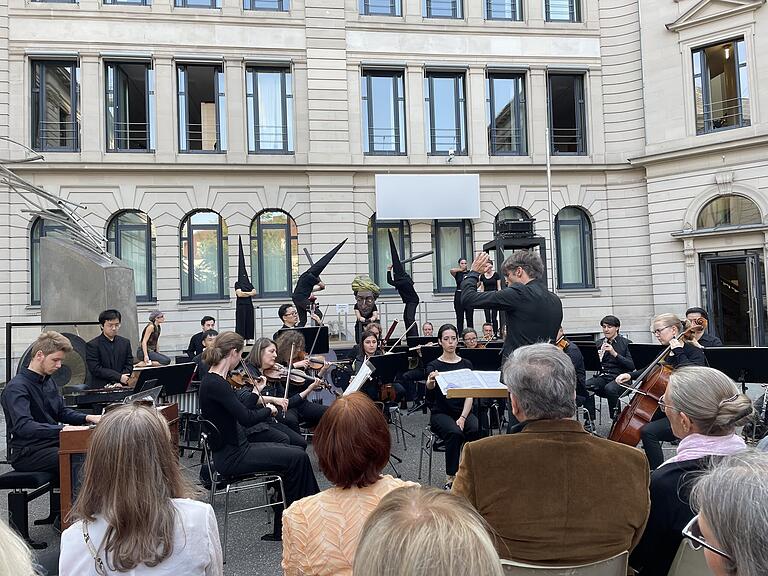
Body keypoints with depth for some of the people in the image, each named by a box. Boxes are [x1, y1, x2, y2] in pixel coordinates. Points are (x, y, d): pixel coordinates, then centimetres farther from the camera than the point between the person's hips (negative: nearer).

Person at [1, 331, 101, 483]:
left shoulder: (49, 382, 14)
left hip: (50, 444, 8)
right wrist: (63, 429, -38)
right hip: (26, 454, -8)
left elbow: (62, 412, 21)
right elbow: (23, 426, -28)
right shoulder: (16, 387, -14)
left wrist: (87, 418, 2)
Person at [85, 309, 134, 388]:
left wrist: (119, 382, -6)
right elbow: (95, 369, -7)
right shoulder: (92, 345, 1)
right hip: (101, 388, -3)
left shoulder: (125, 342, 13)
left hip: (122, 387, 3)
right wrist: (119, 377, -13)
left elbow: (129, 366, 10)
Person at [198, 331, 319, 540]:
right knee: (297, 458, -9)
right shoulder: (215, 384, -21)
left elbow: (240, 412, 16)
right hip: (231, 457, -10)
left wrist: (256, 391, 13)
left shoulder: (214, 380, 9)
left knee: (296, 454, 5)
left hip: (236, 449, 10)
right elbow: (246, 419, -27)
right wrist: (269, 410, -10)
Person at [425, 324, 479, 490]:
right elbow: (429, 388, -22)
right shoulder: (434, 365, 0)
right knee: (454, 433, -33)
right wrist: (430, 382, -48)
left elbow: (470, 395, 1)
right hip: (441, 413, -2)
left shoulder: (466, 364, 8)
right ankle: (450, 478, -19)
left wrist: (463, 417, -16)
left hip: (463, 411, 2)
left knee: (475, 430, -30)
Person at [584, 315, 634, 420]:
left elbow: (632, 366, -8)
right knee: (585, 386, -26)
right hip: (603, 376, 4)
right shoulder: (599, 343, 14)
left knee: (609, 388, -37)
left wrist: (615, 353, -19)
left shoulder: (626, 343, 2)